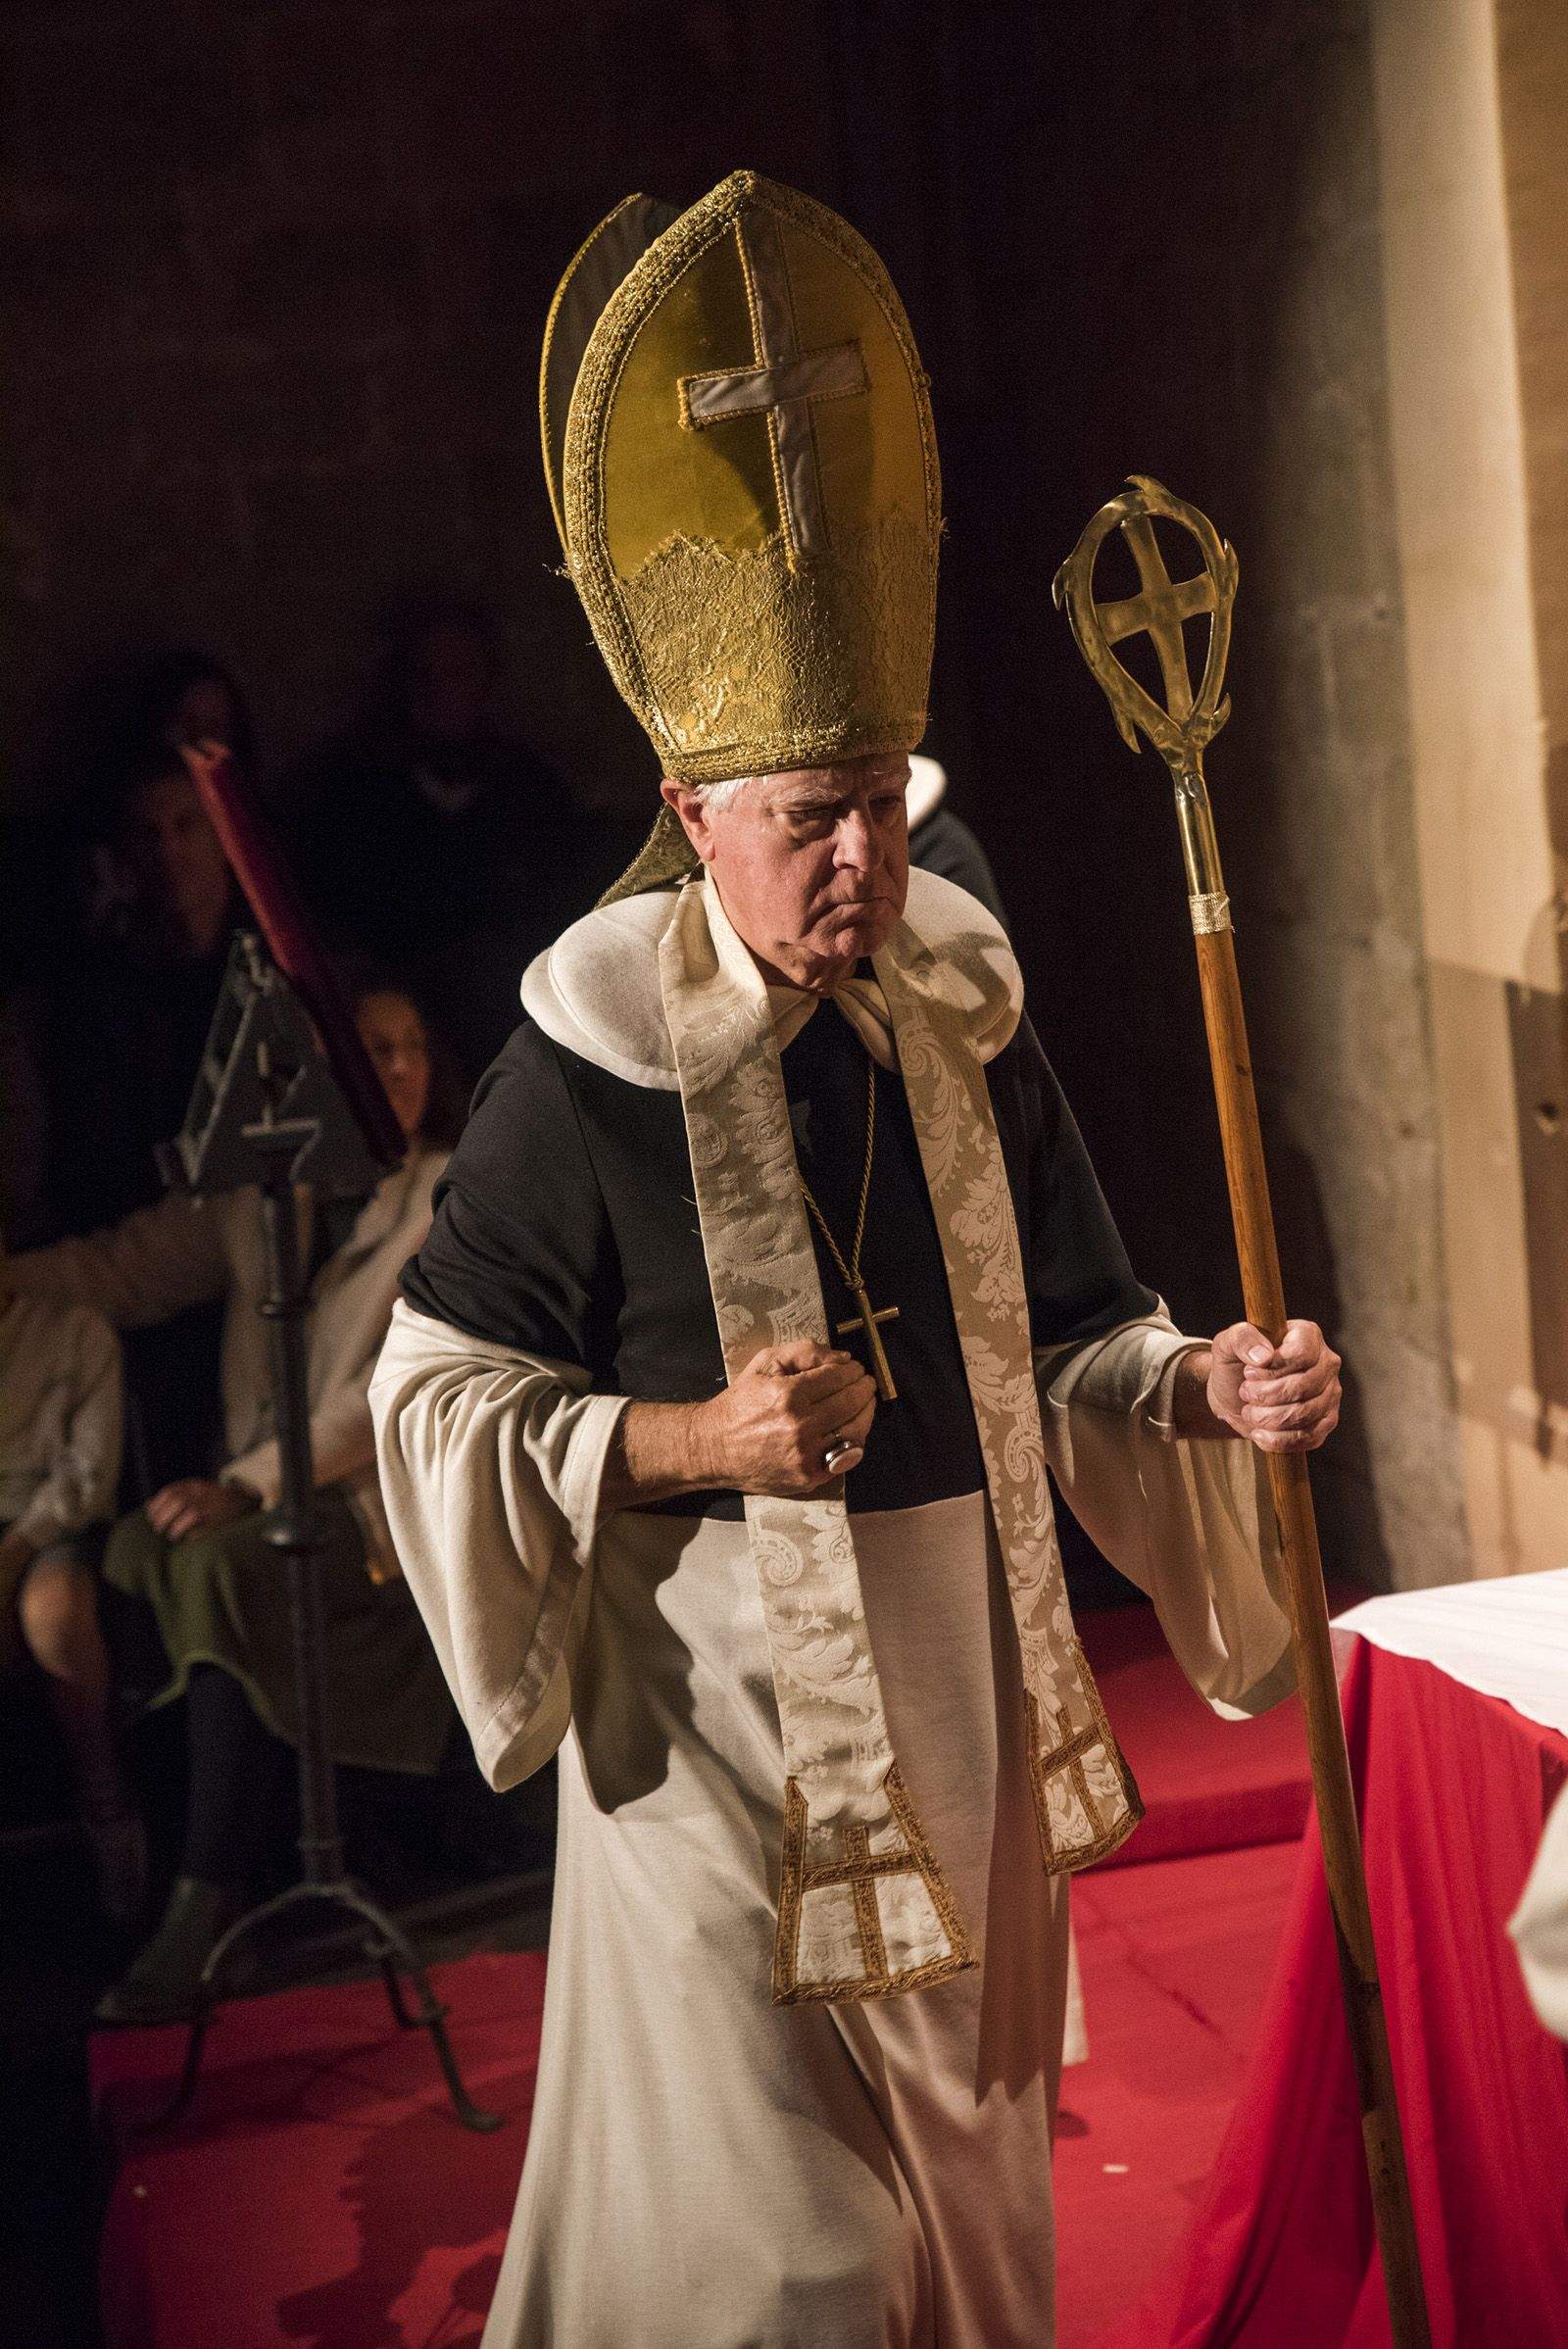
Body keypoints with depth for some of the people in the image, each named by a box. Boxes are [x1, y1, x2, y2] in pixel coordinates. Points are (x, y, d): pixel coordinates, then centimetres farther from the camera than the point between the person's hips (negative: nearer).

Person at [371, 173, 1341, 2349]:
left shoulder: (970, 1033, 0)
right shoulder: (588, 1078, -14)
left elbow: (1063, 1335, 8)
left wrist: (1204, 1385, -12)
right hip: (725, 1726, -5)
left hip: (962, 1700, 5)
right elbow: (434, 1391, -10)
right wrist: (687, 1443, -23)